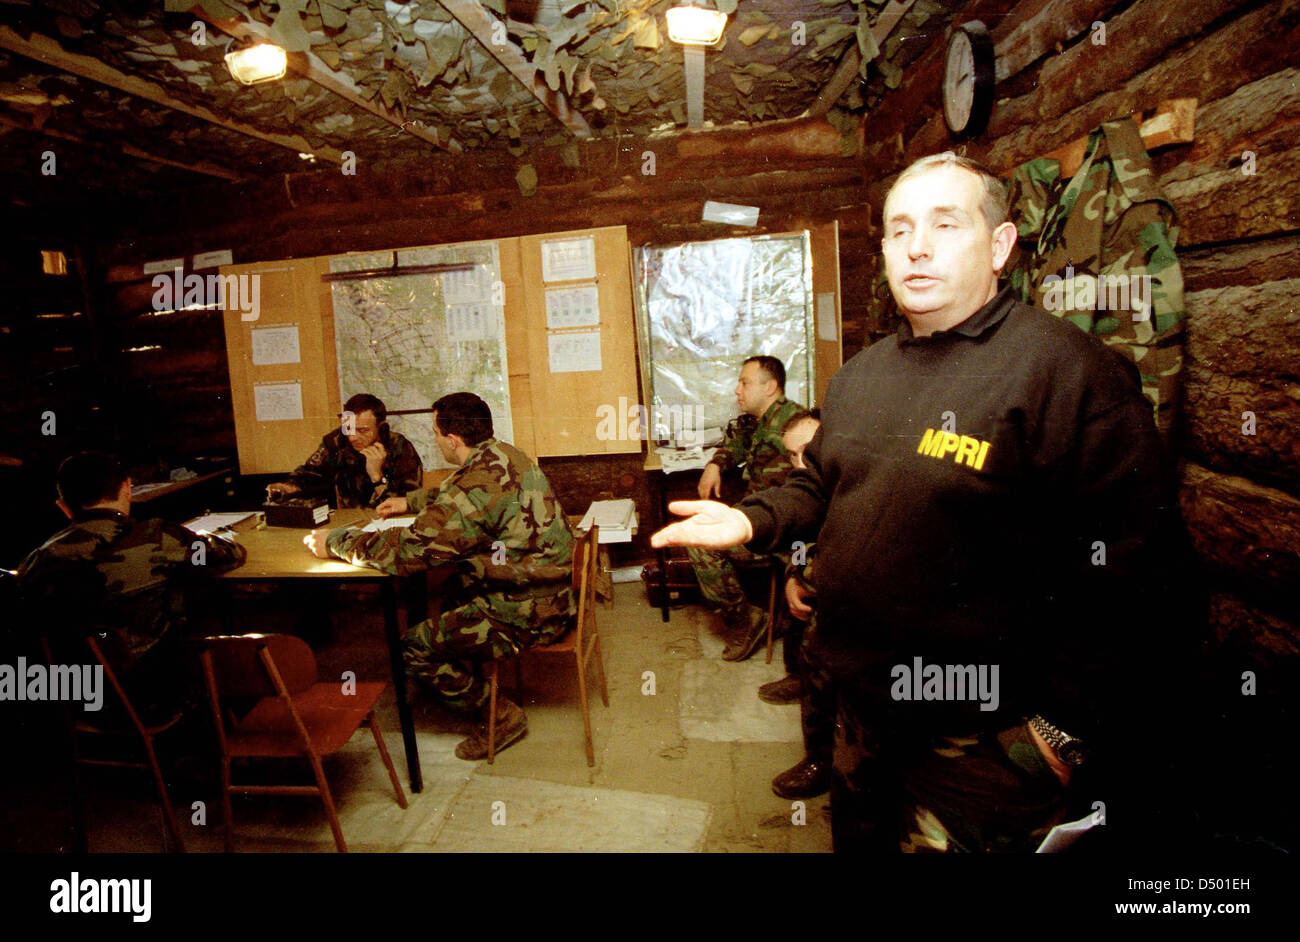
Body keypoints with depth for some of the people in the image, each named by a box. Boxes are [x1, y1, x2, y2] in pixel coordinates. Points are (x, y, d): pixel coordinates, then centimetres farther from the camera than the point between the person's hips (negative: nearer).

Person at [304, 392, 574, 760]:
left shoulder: (477, 489, -26)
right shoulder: (504, 455, 4)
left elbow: (407, 548, -24)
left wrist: (335, 541, -10)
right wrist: (410, 500, 33)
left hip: (525, 613, -10)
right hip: (552, 594, 10)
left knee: (414, 647, -4)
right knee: (448, 606, 26)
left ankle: (500, 715, 10)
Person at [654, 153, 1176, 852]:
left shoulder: (1069, 369, -17)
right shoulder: (860, 374, 8)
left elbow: (1115, 578, -21)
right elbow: (819, 487, 17)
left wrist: (1064, 730, -21)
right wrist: (750, 521, -2)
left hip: (980, 743, -7)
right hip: (860, 707, 7)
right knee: (859, 836, 26)